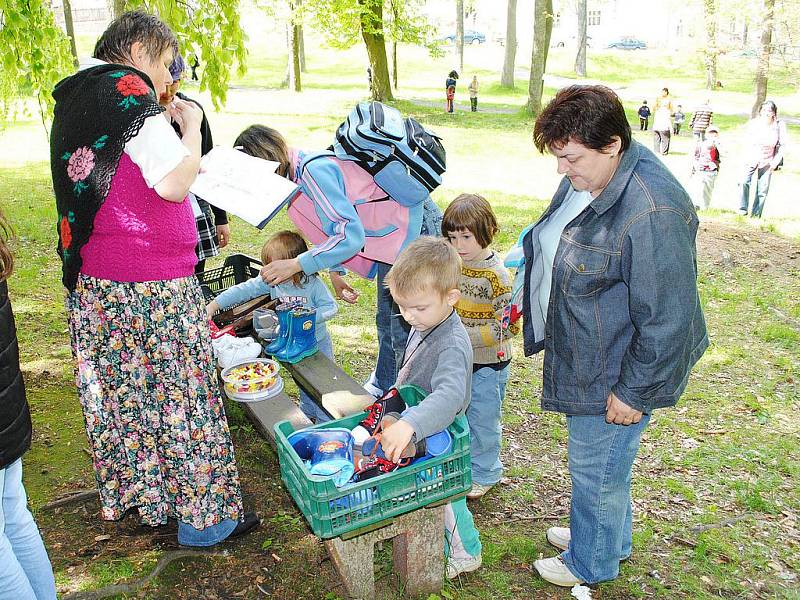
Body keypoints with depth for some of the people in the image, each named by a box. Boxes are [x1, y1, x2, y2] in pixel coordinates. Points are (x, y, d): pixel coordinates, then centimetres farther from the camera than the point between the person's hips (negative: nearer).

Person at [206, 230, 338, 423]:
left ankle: (326, 423, 20)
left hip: (317, 343, -4)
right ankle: (308, 414, 41)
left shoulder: (313, 284, -24)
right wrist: (213, 305, -20)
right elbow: (243, 290, -15)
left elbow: (331, 307, -21)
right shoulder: (270, 281, -13)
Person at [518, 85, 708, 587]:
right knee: (598, 460, 26)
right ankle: (610, 536, 50)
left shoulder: (652, 215, -31)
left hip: (616, 373, -9)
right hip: (584, 355, 9)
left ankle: (591, 564, 37)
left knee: (596, 465, 11)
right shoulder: (587, 177, 0)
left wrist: (635, 392, -18)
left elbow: (668, 318, -26)